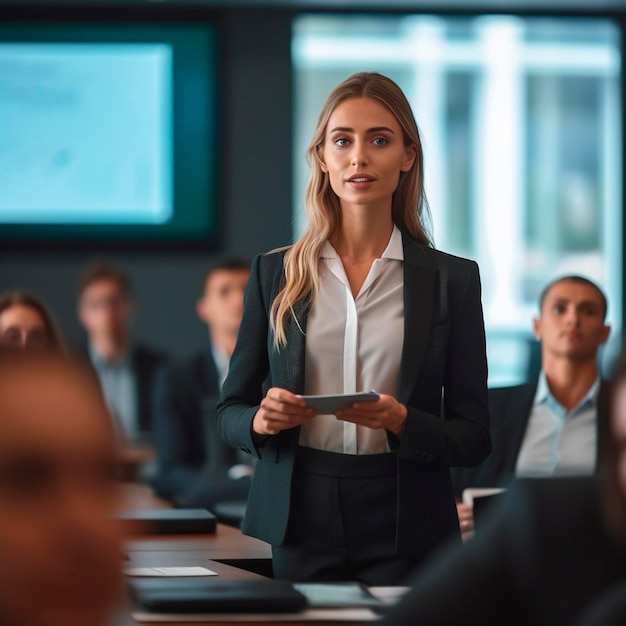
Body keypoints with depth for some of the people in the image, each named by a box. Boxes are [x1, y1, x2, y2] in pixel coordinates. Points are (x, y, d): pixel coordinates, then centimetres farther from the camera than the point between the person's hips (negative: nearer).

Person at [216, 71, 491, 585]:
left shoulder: (452, 279, 1)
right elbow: (229, 411, 9)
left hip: (405, 528, -1)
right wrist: (260, 420, -14)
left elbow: (474, 438, 0)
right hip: (303, 522, 1)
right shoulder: (275, 273, 6)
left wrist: (401, 423, -19)